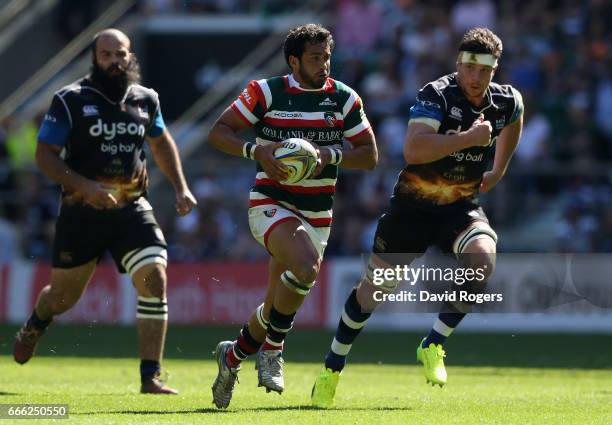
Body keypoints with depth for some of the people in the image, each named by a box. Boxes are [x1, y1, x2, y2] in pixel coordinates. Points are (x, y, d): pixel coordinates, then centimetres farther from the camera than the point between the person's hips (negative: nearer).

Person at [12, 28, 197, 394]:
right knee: (64, 294, 11)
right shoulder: (71, 100, -8)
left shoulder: (145, 99, 6)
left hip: (132, 209, 2)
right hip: (82, 211, -2)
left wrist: (181, 187, 14)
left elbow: (161, 143, 24)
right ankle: (35, 325, 50)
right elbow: (45, 154, -8)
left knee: (155, 278, -18)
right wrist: (84, 186, -21)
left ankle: (151, 377, -15)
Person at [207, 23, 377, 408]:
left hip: (318, 215, 4)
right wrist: (257, 150, -21)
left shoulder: (344, 99, 2)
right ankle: (272, 349, -14)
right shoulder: (266, 92, -6)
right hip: (272, 204, -4)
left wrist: (331, 155, -15)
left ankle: (233, 355, 36)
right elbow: (218, 132, -3)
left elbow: (370, 155, 4)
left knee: (278, 305, 8)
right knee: (307, 265, -33)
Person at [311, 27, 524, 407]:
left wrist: (498, 171, 24)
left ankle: (433, 346, -14)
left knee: (483, 258, -29)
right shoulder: (437, 96, -22)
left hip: (461, 206, 3)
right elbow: (413, 150, -37)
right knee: (373, 291, 4)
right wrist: (469, 138, -37)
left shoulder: (507, 101, -5)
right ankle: (333, 367, 27)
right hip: (413, 206, -3)